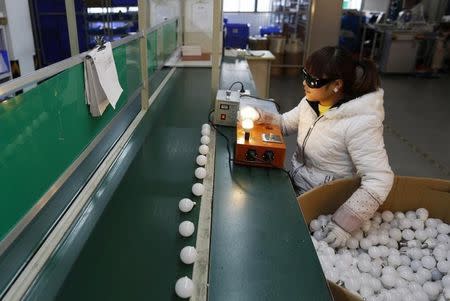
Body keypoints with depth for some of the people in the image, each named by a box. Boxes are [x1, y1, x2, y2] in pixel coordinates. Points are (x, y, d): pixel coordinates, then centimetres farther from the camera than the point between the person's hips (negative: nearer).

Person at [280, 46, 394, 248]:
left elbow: (379, 180, -27)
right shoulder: (312, 101, -4)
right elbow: (286, 124, 12)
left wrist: (344, 223, -31)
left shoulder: (360, 123, -27)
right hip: (294, 183, 7)